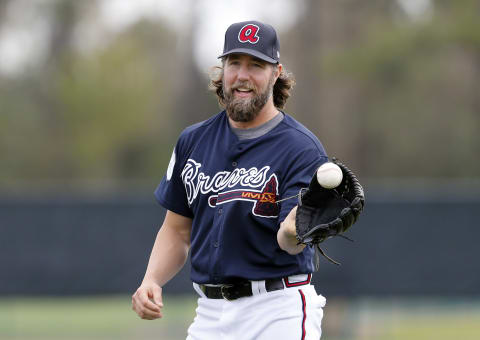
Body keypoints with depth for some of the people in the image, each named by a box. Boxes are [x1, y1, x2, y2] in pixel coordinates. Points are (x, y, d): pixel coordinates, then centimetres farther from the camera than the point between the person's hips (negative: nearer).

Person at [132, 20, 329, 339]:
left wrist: (294, 231, -43)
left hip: (276, 312, -5)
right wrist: (151, 281, 0)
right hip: (211, 313, 5)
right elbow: (178, 230, 17)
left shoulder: (302, 149, -9)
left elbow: (289, 242, -19)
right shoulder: (193, 141, 10)